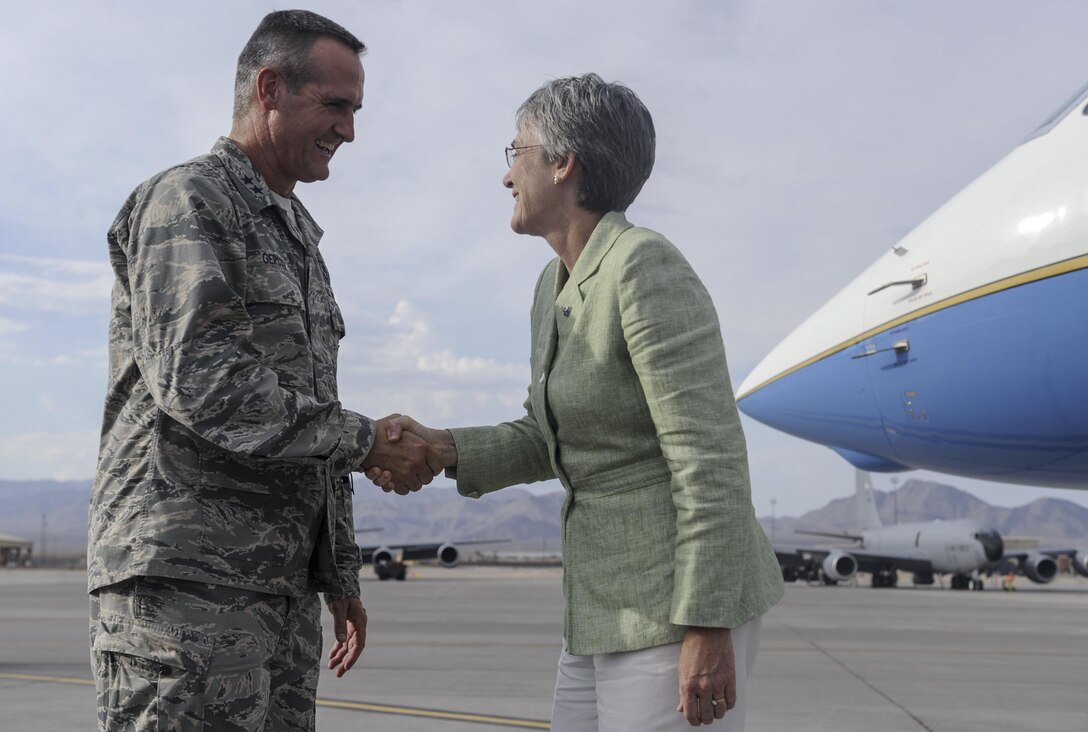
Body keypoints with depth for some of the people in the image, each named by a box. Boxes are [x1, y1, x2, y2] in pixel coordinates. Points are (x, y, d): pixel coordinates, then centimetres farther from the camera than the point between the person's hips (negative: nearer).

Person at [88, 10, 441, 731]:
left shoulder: (299, 240, 23)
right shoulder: (185, 202, -5)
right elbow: (201, 385, -19)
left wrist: (340, 577, 21)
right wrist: (368, 442, -12)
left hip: (282, 590, 8)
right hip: (181, 582, -8)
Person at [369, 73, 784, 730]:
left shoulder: (647, 267, -17)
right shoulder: (560, 287, 12)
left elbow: (711, 456, -21)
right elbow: (550, 442, 18)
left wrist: (708, 629, -22)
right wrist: (441, 449, 1)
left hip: (685, 604, -10)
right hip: (617, 603, 10)